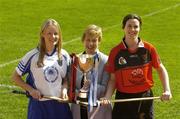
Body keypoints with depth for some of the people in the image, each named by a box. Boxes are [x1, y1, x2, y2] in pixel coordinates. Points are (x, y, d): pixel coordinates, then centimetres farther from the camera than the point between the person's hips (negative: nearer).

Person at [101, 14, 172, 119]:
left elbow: (161, 69, 8)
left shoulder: (148, 49, -3)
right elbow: (113, 79, 0)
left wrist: (167, 90, -4)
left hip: (145, 98, 1)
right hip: (123, 99, -1)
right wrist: (107, 97, -15)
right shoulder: (116, 52, -5)